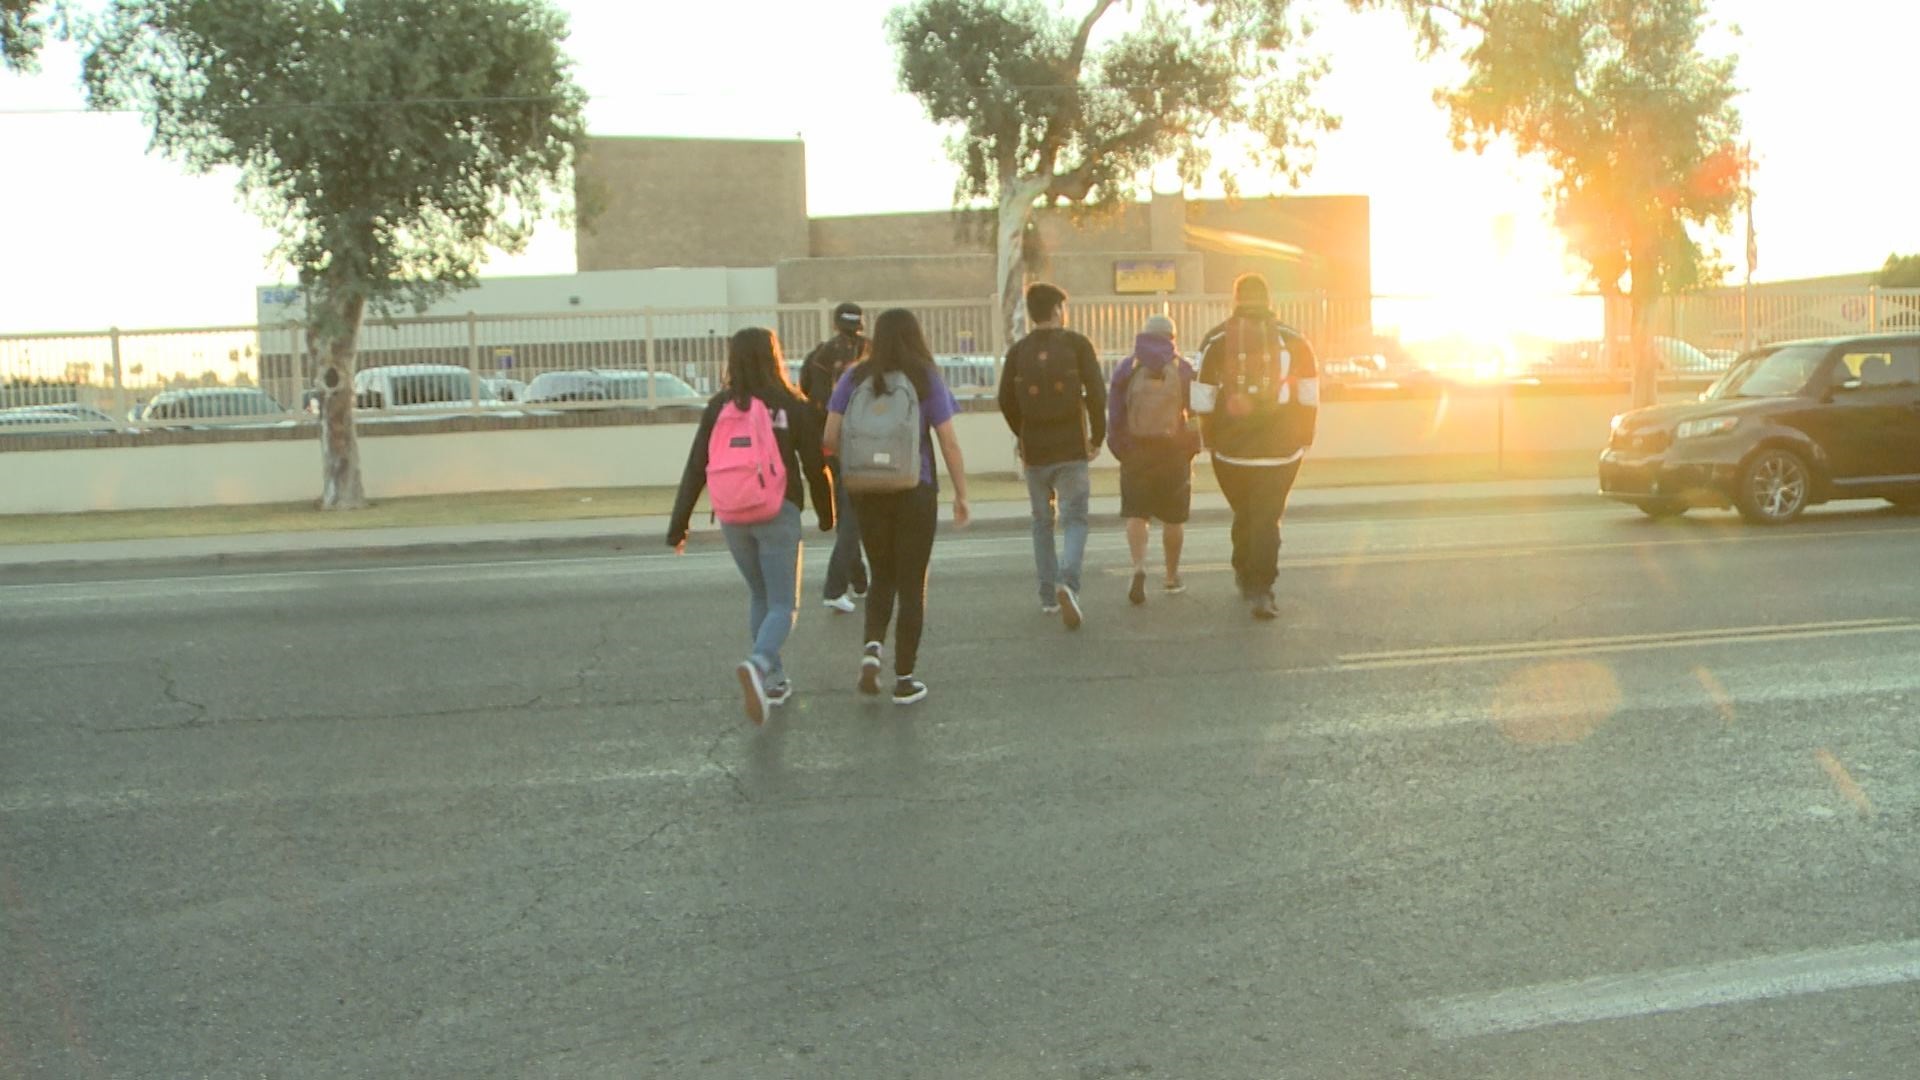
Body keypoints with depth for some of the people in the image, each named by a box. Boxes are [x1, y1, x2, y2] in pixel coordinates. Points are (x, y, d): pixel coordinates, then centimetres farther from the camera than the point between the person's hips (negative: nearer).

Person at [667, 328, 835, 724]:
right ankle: (758, 665, -27)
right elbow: (815, 466, 0)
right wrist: (826, 513, 15)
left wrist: (678, 525, 2)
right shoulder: (791, 407, -3)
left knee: (759, 595, 23)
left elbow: (695, 469, -1)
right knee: (782, 606, 1)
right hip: (777, 513, -3)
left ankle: (774, 680, 24)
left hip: (732, 516, 3)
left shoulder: (719, 407, 3)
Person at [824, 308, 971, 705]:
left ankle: (873, 646, -5)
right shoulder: (926, 380, -4)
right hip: (915, 494, -2)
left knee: (882, 576, 20)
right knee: (911, 584, 8)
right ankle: (904, 679, 10)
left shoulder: (854, 379, 1)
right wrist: (961, 495, 1)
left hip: (867, 494, 2)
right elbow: (949, 443, -7)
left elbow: (830, 438, -2)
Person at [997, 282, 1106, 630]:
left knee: (1042, 522, 15)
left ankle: (1048, 596, 18)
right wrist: (1097, 437, 3)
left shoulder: (1018, 351, 3)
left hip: (1034, 449, 3)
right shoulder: (1076, 344, -4)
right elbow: (1096, 394, -9)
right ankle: (1068, 582, -22)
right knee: (1075, 519, 2)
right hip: (1072, 448, -3)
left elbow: (1006, 402, 5)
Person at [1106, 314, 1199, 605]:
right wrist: (1192, 446, 10)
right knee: (1173, 518, 11)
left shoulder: (1127, 369, 1)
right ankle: (1172, 577, 21)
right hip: (1175, 452, 0)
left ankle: (1139, 568, -21)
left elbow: (1114, 416, -2)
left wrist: (1121, 449, 5)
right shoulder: (1184, 369, 0)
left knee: (1136, 515, 1)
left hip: (1136, 452, 0)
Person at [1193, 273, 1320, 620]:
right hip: (1280, 449, -1)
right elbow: (1310, 398, 3)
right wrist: (1304, 438, 13)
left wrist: (1210, 439, 10)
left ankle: (1245, 576, 30)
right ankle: (1261, 590, -8)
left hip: (1231, 448, 1)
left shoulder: (1216, 341, 0)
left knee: (1244, 513, 19)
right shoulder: (1293, 340, 1)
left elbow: (1203, 401, -1)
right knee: (1268, 517, 1)